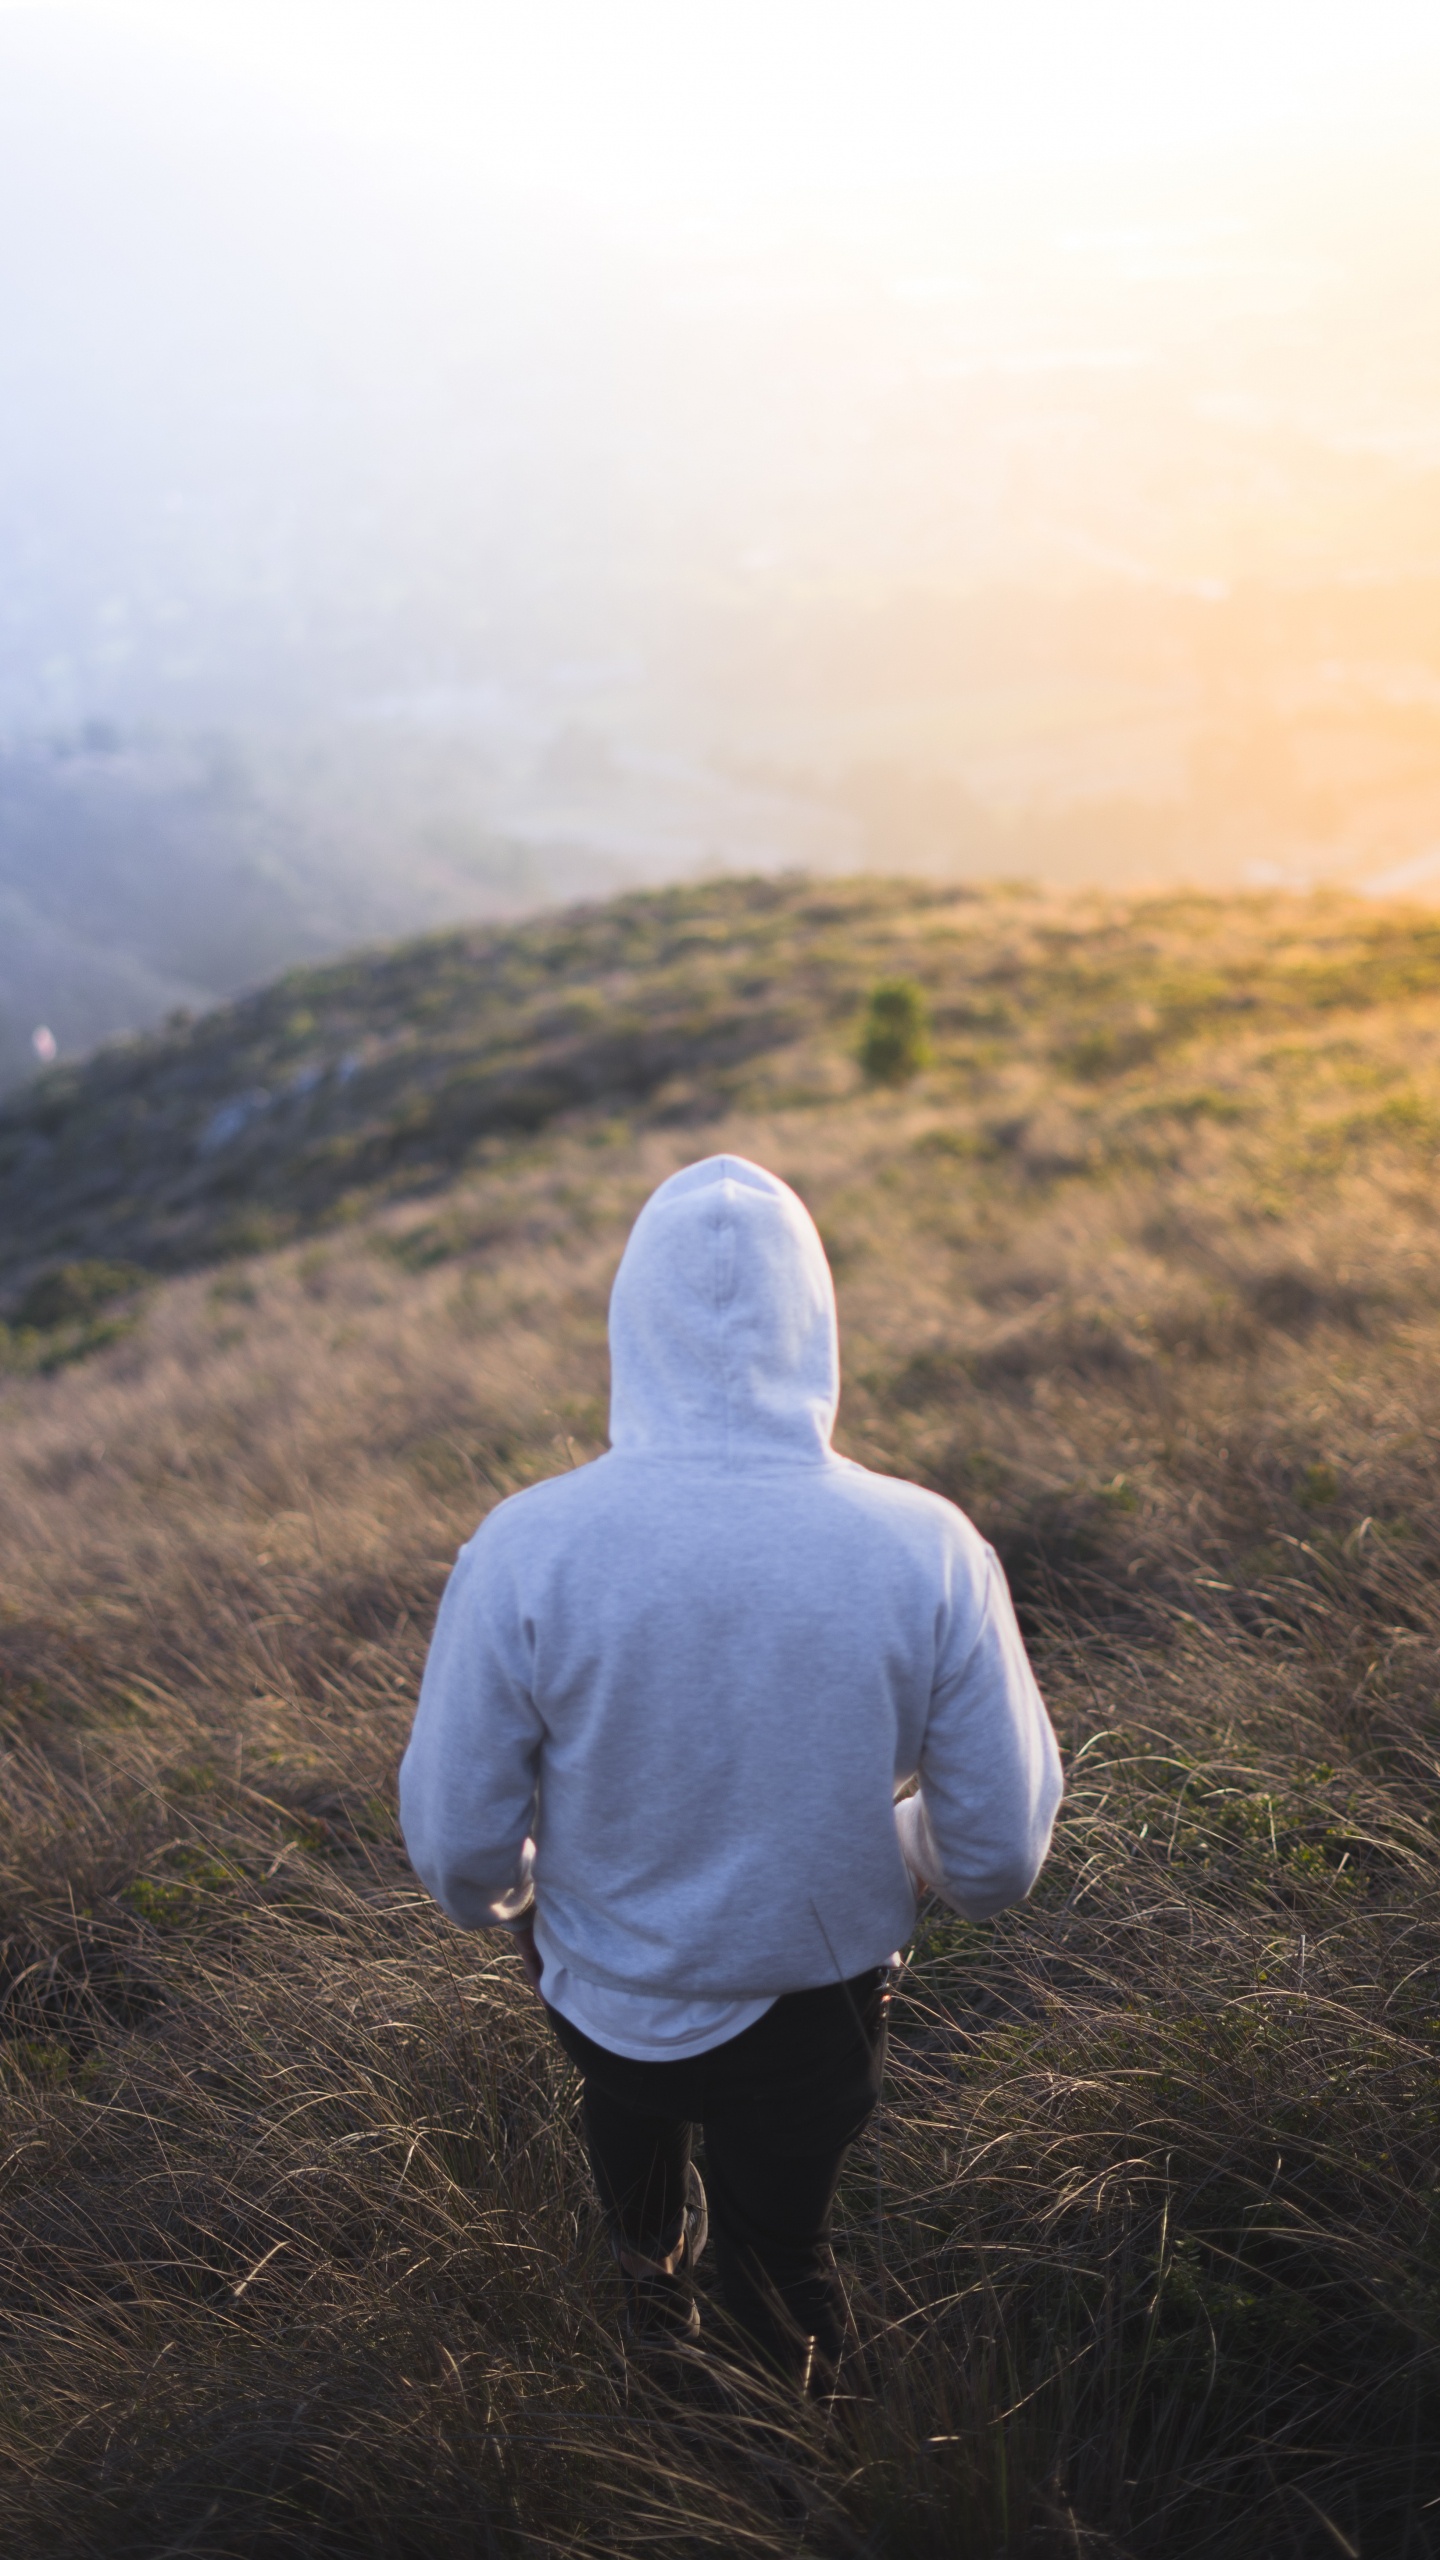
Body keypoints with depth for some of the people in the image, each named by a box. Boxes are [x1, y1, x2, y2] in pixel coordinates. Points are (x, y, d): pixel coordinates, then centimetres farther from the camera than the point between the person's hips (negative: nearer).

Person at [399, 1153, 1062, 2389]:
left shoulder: (525, 1549, -27)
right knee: (781, 2248, 28)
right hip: (818, 2001, -1)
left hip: (606, 1992, 2)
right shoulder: (931, 1549, -25)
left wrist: (501, 1898, 9)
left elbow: (456, 1836, -15)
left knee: (629, 2099, 36)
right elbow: (1001, 1855, -14)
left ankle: (655, 2278, 68)